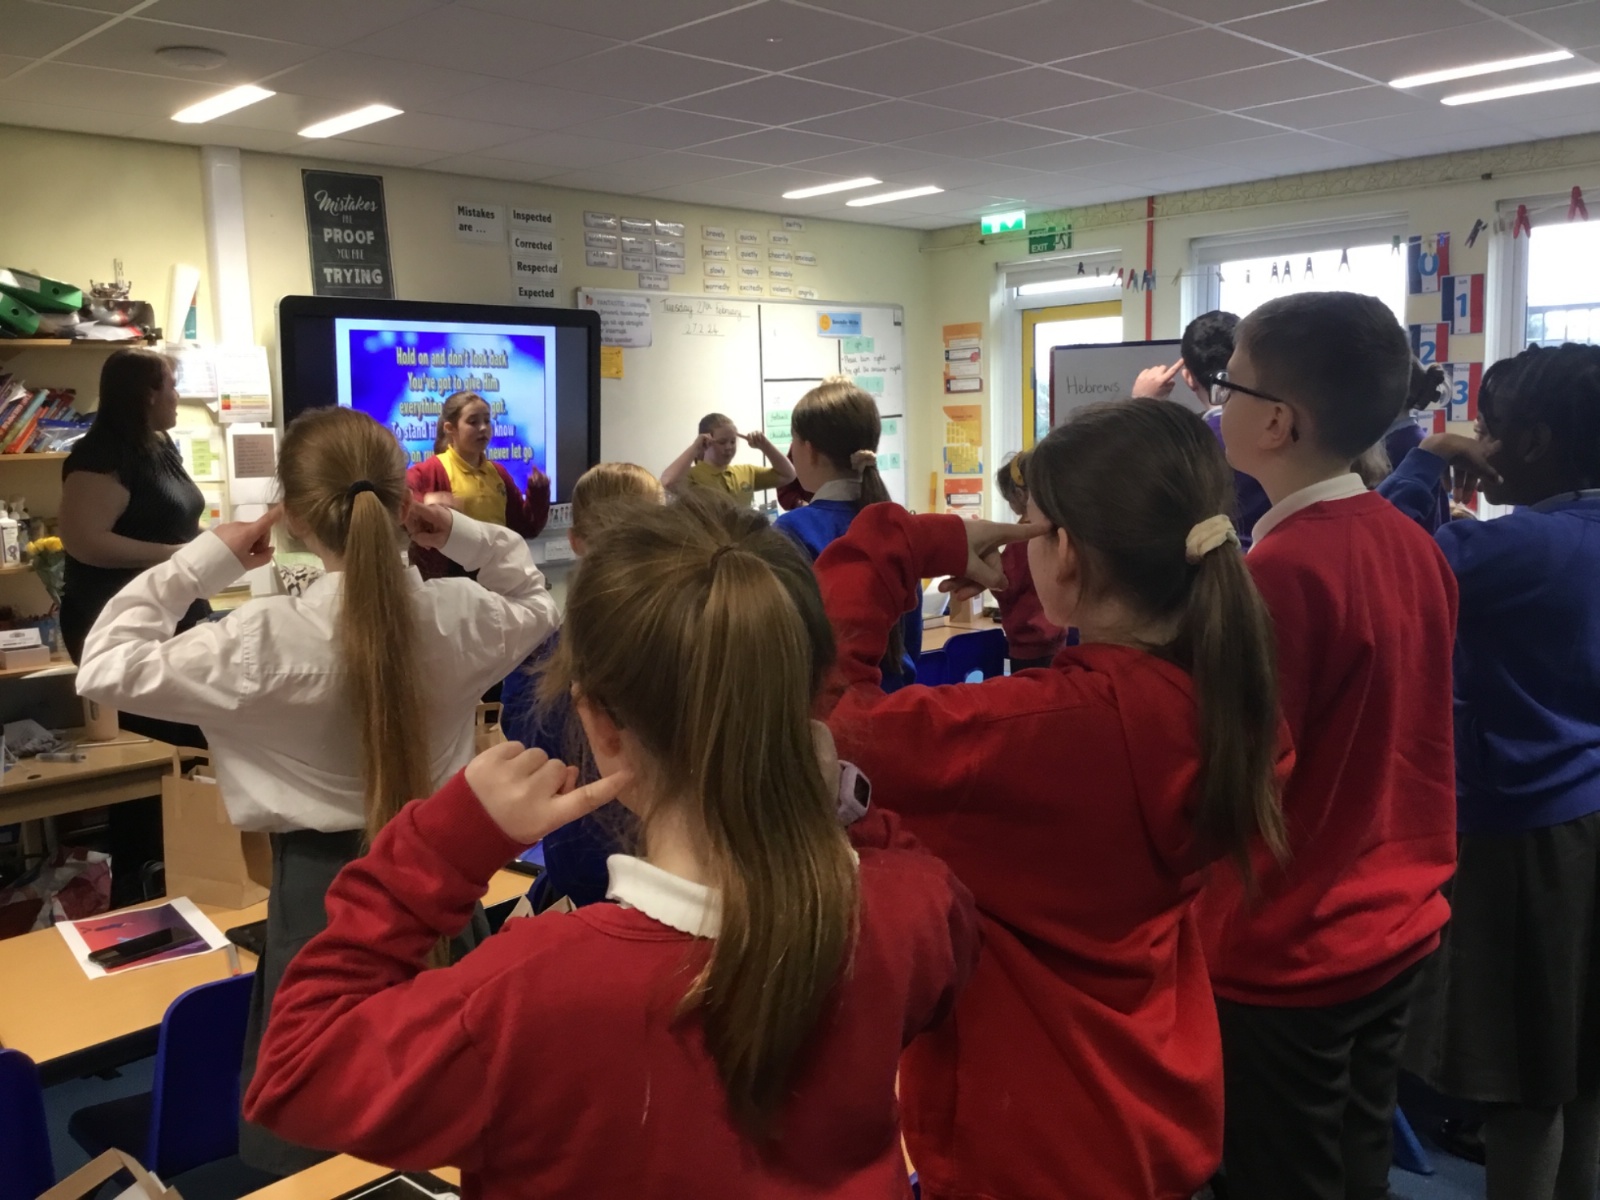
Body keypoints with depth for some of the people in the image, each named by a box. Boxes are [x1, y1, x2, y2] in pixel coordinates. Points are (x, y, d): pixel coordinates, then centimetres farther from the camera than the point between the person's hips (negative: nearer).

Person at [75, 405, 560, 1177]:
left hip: (327, 881, -3)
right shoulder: (460, 615, -11)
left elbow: (105, 668, -12)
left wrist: (202, 561, -10)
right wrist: (469, 538, 1)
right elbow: (537, 604, 13)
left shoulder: (269, 639, -22)